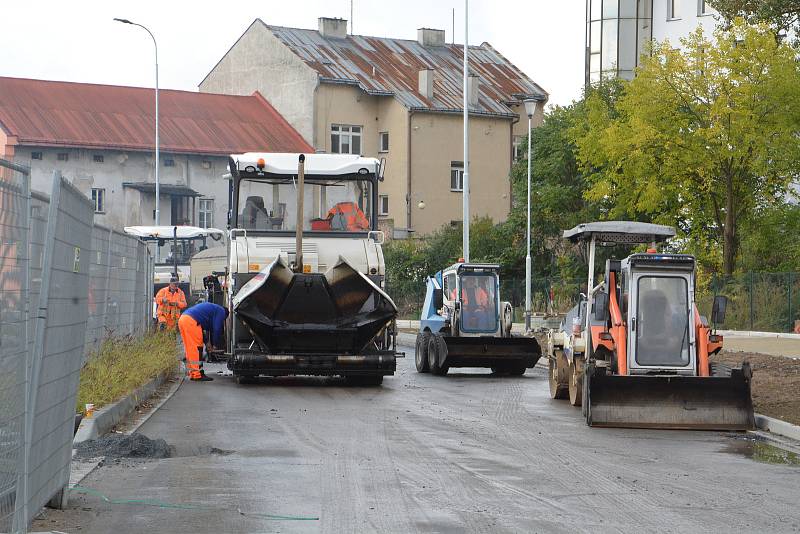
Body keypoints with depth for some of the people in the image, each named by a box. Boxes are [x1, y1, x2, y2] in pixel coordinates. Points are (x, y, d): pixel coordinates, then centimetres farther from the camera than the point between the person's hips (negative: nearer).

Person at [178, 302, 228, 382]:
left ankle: (192, 374, 16)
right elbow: (217, 329, 2)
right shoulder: (221, 311, 8)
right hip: (191, 321, -10)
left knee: (190, 349, 14)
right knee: (197, 348, -5)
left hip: (182, 319, 10)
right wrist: (216, 345, 12)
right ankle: (198, 375, -6)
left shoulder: (212, 308, 35)